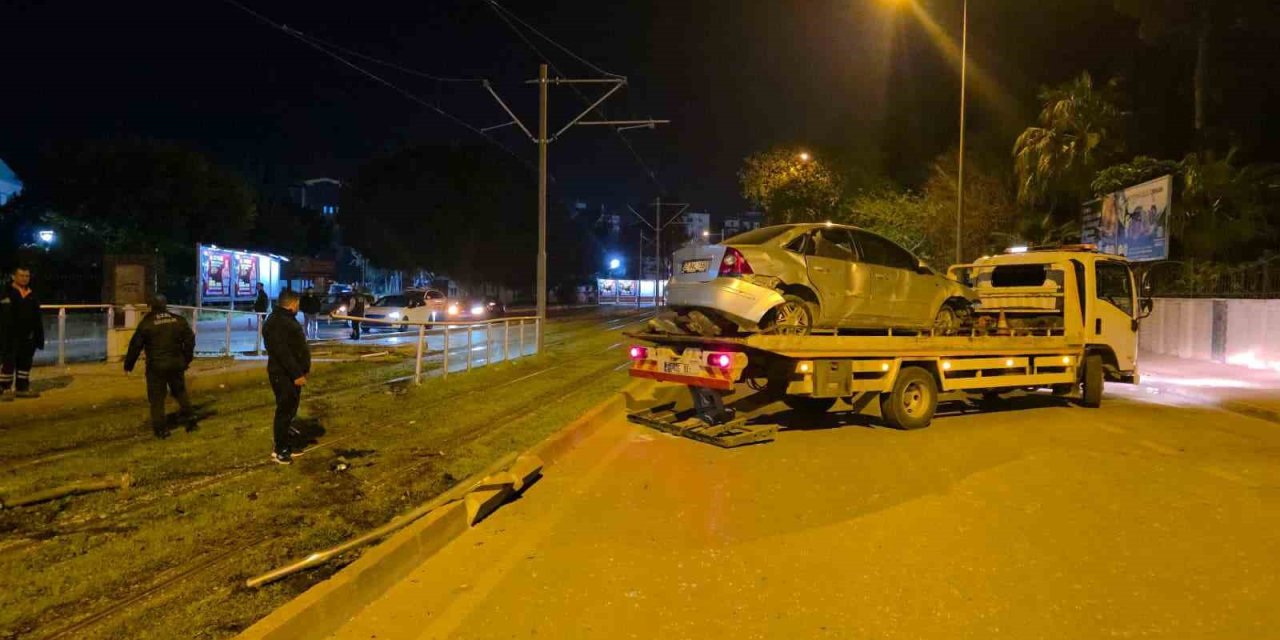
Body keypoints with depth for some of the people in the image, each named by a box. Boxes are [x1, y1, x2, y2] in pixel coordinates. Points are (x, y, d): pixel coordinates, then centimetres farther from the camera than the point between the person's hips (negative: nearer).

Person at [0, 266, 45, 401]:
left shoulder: (32, 295, 14)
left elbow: (37, 319, 17)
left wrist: (39, 337, 13)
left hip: (27, 337, 6)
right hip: (11, 336, -6)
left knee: (25, 362, 11)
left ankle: (22, 388, 18)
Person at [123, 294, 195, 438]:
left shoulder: (146, 323, -6)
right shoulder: (179, 320, 3)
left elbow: (135, 345, -4)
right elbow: (190, 340, 6)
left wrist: (128, 364, 7)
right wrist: (187, 359, 18)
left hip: (156, 366, -3)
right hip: (176, 363, 3)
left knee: (157, 398, 4)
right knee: (180, 391, 22)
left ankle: (161, 428, 5)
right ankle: (188, 415, 13)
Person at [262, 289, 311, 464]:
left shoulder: (287, 319, 16)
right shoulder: (277, 322, -19)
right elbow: (282, 351, -26)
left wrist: (301, 370, 18)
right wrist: (296, 374, -27)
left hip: (292, 373, 11)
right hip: (284, 375, -11)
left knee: (290, 410, 16)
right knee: (284, 411, -5)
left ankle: (286, 445, 25)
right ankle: (279, 449, 4)